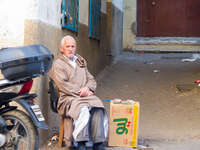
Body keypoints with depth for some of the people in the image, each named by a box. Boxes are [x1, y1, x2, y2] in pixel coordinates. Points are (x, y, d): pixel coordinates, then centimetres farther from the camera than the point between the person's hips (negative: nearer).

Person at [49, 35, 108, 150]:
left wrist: (87, 88, -4)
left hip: (87, 95, 4)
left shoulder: (81, 62, 28)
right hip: (68, 98, -4)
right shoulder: (57, 64, 10)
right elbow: (63, 85, -4)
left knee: (98, 108, -28)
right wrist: (80, 92, -13)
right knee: (83, 110, -36)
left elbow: (92, 80, 20)